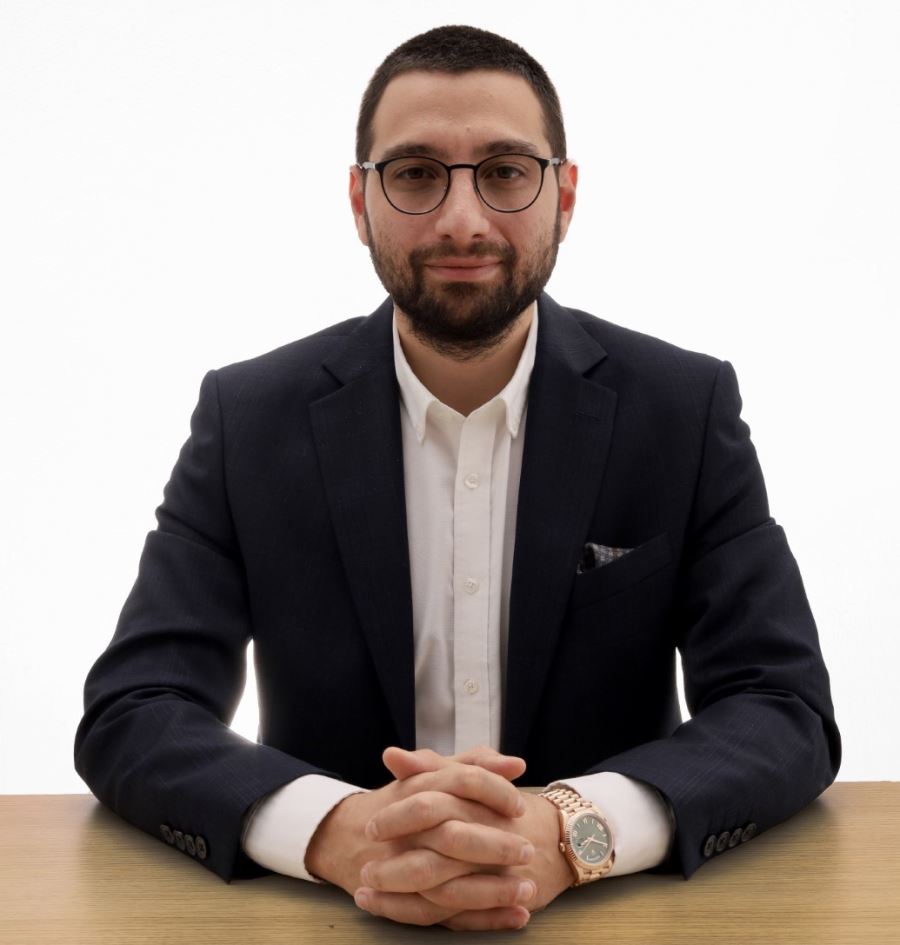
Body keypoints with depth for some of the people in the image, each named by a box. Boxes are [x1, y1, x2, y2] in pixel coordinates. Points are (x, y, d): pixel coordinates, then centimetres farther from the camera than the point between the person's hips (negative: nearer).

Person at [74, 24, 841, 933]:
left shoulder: (686, 407, -4)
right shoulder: (250, 416, -3)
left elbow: (787, 710, -7)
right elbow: (128, 714, -7)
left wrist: (569, 829, -26)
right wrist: (341, 832, -27)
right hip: (327, 916, 0)